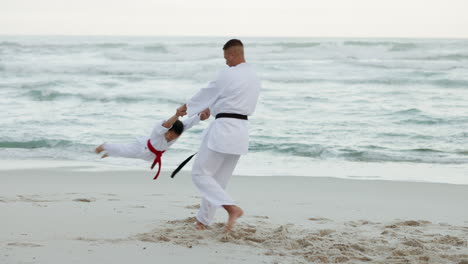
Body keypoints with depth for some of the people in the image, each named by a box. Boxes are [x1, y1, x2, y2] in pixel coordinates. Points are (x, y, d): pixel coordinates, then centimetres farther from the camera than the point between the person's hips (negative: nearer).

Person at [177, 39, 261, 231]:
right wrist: (212, 109, 33)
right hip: (241, 131, 8)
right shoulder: (254, 78, 12)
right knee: (219, 179, 17)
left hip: (223, 128, -8)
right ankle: (203, 219, 24)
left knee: (200, 174, -1)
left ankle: (232, 208, -17)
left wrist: (186, 107, 16)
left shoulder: (228, 74, -12)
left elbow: (207, 94, 0)